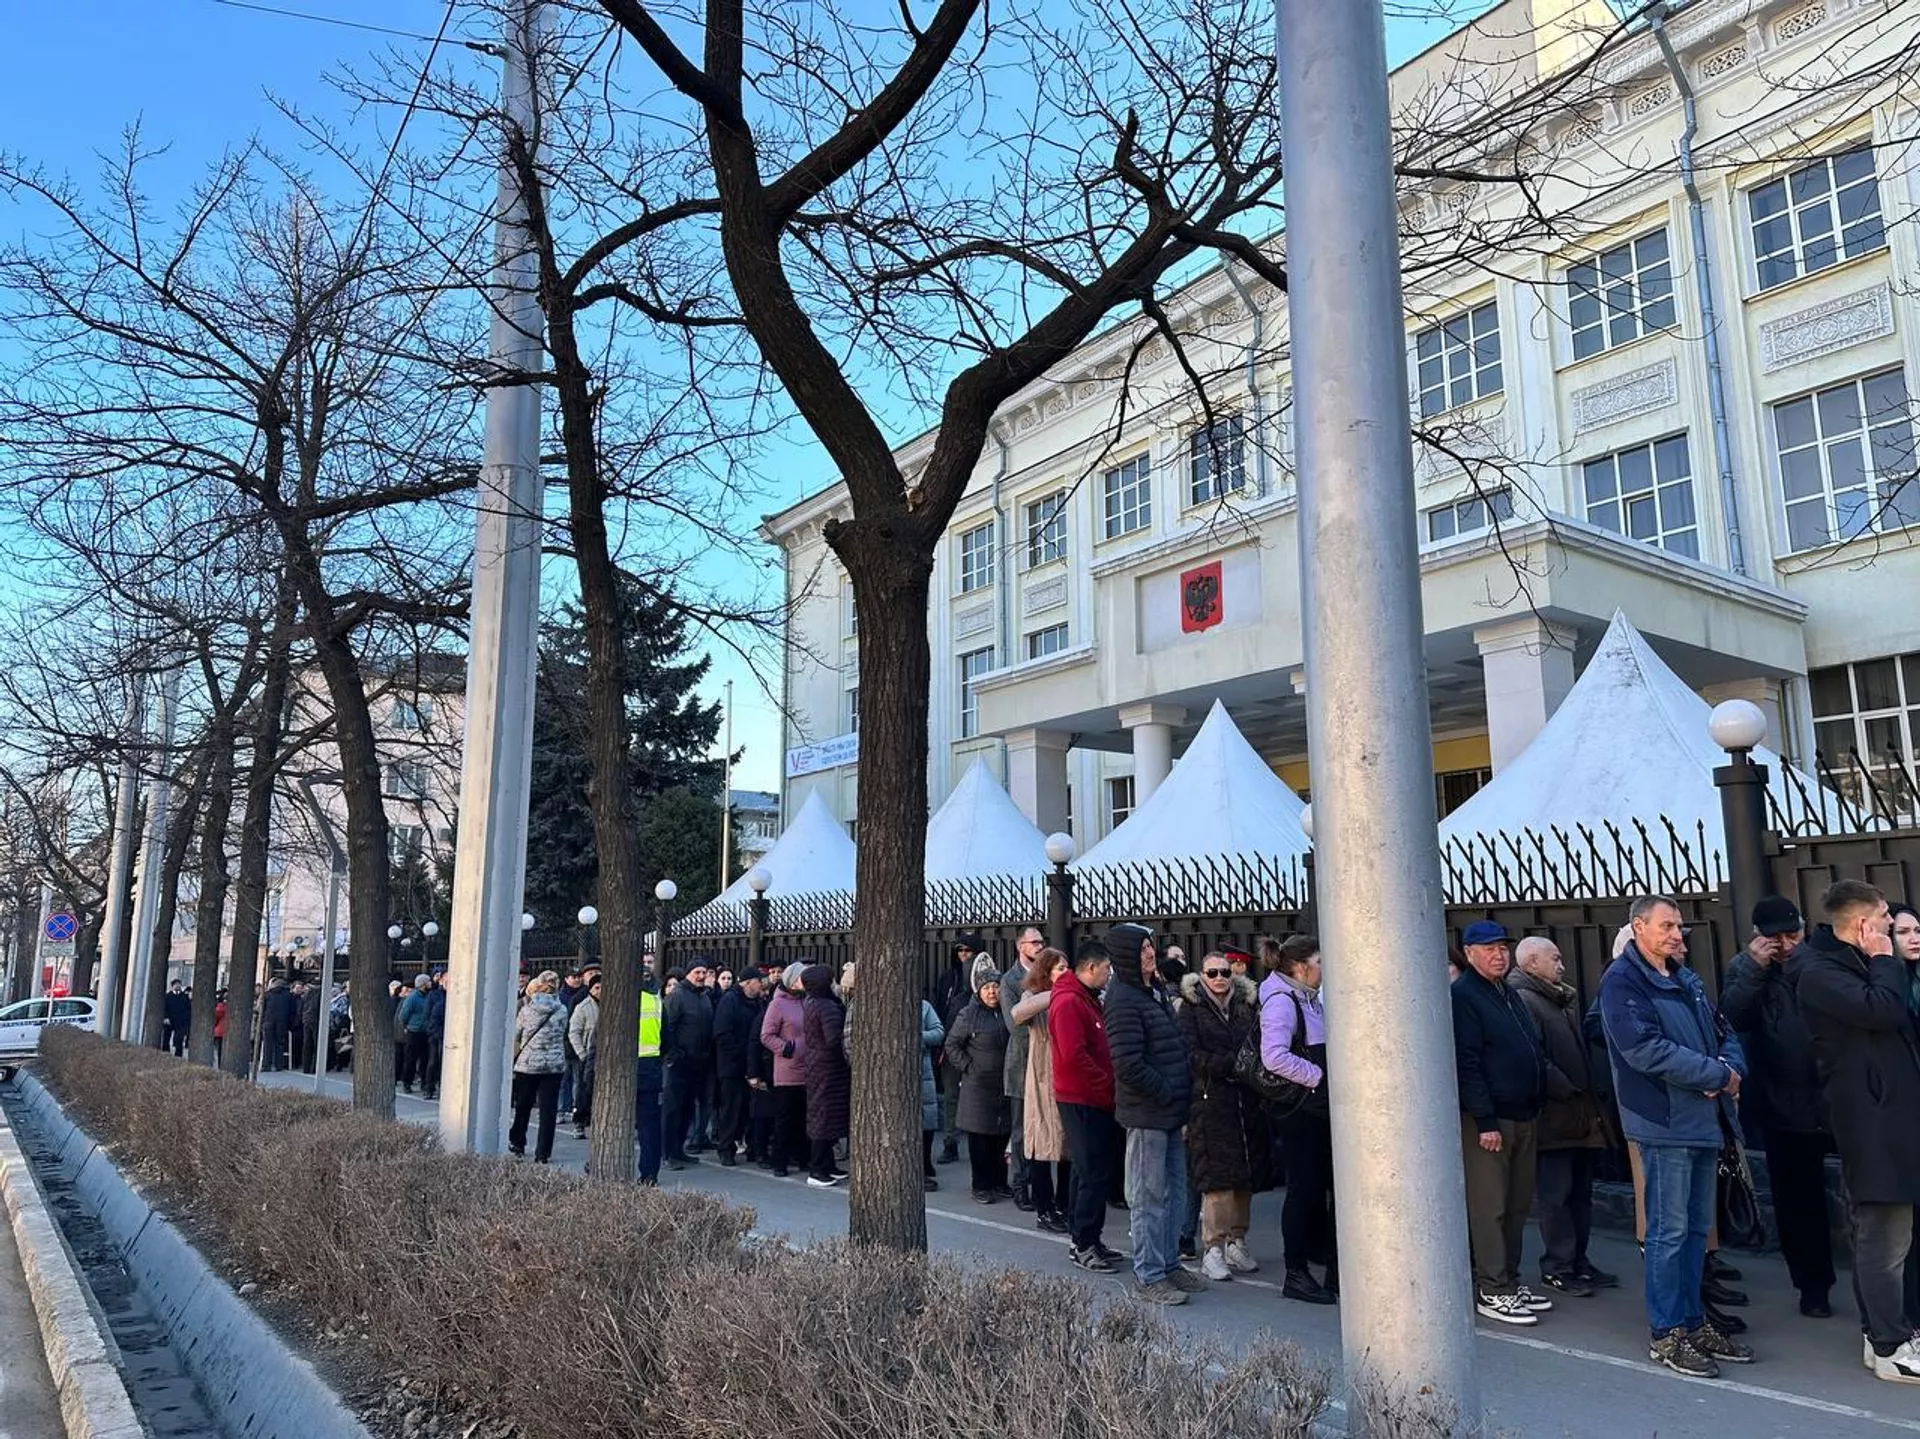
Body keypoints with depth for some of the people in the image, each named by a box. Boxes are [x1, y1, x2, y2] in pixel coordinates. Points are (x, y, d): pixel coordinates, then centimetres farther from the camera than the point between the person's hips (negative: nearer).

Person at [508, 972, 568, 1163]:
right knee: (548, 1110, 2)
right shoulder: (562, 1011, -1)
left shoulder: (526, 1010, -4)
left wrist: (513, 1060, 13)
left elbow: (515, 1038, 2)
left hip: (527, 1063, 0)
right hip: (554, 1066, 0)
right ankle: (543, 1153, 0)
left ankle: (517, 1144, 32)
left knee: (522, 1107, 18)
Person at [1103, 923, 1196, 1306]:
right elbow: (1128, 1065, -23)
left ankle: (1169, 1264, 29)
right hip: (1146, 1114, -9)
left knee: (1175, 1191, 17)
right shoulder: (1123, 1000, -17)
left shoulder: (1154, 992, 14)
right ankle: (1150, 1278, 10)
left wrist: (1183, 1095, 12)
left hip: (1170, 1111, 9)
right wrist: (1168, 1094, -14)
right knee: (1150, 1197, 0)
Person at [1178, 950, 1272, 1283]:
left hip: (1246, 1102, 4)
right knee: (1217, 1176, -7)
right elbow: (1192, 1054, -8)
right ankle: (1214, 1248, 0)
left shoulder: (1248, 1004, 13)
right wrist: (1232, 1064, -18)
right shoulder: (1191, 1008, 1)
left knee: (1245, 1175, 7)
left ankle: (1236, 1242, 19)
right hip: (1210, 1102, -4)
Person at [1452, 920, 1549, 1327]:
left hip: (1523, 1117, 9)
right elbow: (1466, 1064, -17)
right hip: (1488, 1120, -9)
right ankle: (1492, 1292, 2)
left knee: (1517, 1205, 13)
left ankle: (1509, 1282, 22)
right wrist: (1485, 1121, -20)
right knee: (1489, 1208, -4)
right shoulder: (1463, 996, -11)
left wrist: (1535, 1108, 15)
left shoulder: (1509, 994, 17)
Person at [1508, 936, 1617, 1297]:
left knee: (1580, 1192, 14)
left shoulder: (1564, 999, 18)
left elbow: (1582, 1048, 24)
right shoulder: (1524, 1000, -13)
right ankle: (1557, 1267, 6)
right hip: (1554, 1117, -9)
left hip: (1581, 1116, 9)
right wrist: (1566, 1091, -17)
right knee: (1556, 1195, -2)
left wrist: (1592, 1097, 12)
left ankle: (1578, 1261, 23)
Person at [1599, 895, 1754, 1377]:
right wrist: (1717, 1074, -15)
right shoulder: (1622, 980, -11)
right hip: (1665, 1123, -8)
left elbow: (1724, 1034, 19)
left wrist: (1731, 1065, -5)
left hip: (1705, 1120, 8)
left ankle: (1693, 1321, 26)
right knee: (1669, 1230, -2)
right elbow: (1646, 1049, -21)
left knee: (1697, 1227, 15)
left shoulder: (1687, 980, 16)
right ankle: (1666, 1335, 7)